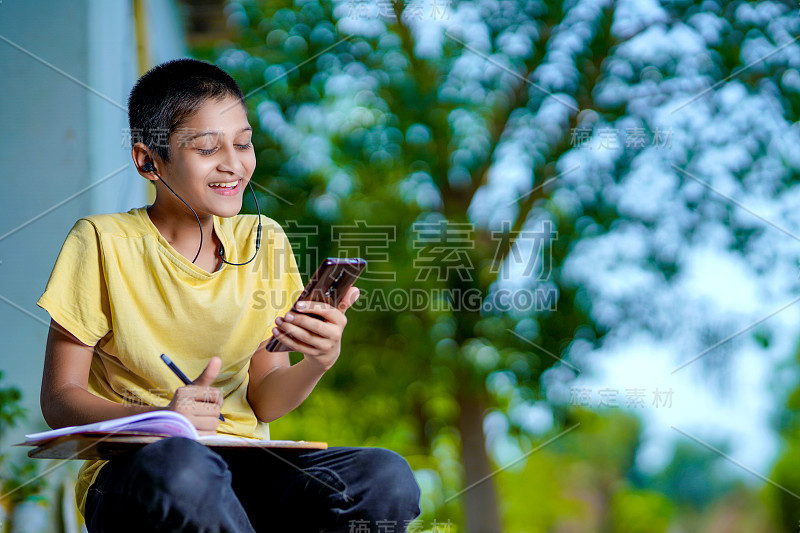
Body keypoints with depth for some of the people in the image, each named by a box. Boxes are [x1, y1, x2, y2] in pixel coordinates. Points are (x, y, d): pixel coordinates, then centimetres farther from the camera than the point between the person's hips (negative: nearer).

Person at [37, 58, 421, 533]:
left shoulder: (262, 242, 10)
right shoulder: (103, 244, -4)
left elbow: (263, 401, 11)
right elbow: (60, 400, -5)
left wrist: (317, 361, -11)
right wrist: (161, 417, -23)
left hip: (245, 467, 3)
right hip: (134, 468, -3)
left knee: (388, 479, -25)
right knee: (179, 464, -41)